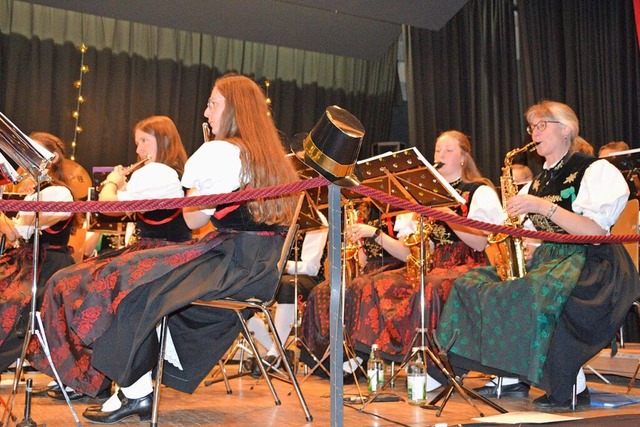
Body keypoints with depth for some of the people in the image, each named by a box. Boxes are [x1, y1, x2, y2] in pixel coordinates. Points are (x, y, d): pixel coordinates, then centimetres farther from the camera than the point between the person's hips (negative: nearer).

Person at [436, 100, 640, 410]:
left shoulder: (595, 170, -4)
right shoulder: (537, 182, 17)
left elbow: (597, 232, -17)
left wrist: (544, 206, -22)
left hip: (590, 265, -7)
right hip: (546, 260, 7)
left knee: (540, 294, -38)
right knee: (475, 282, -10)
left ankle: (573, 386, -19)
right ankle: (512, 379, -8)